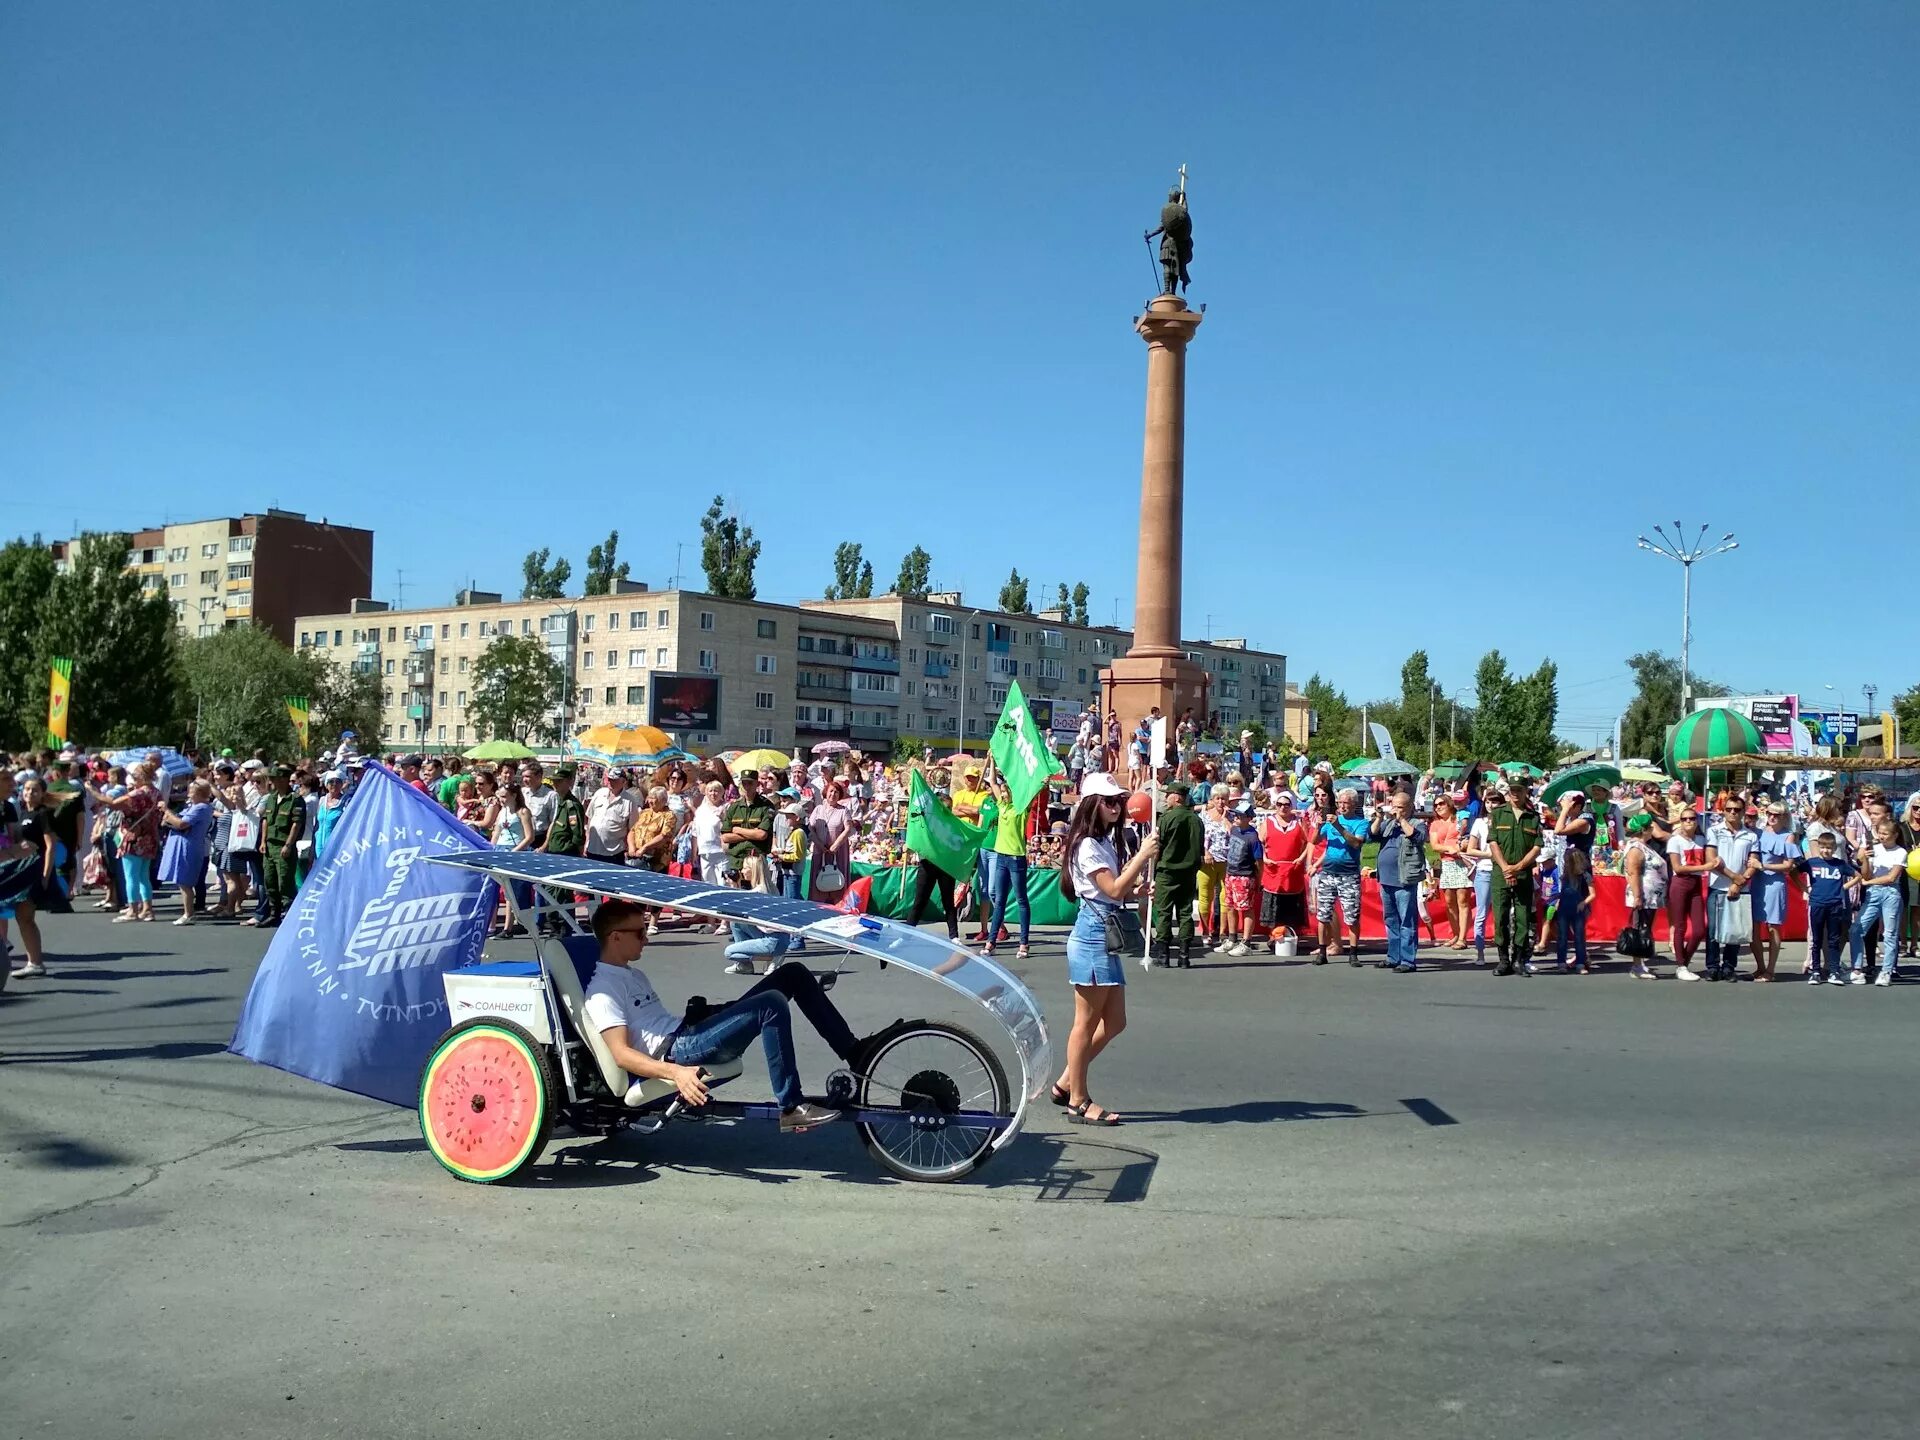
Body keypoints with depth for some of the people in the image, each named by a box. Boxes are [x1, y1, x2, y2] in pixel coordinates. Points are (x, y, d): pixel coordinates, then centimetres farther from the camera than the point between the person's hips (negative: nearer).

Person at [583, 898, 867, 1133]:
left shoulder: (633, 974, 25)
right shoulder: (602, 990, -6)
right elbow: (620, 1054, -19)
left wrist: (699, 1014, 13)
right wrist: (677, 1073, -32)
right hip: (673, 1052, -10)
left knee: (793, 974, 1)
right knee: (771, 1005, -30)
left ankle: (854, 1053, 3)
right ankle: (791, 1109, -25)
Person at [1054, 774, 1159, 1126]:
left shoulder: (1107, 843, 17)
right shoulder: (1087, 846, -13)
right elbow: (1114, 890, -21)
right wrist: (1143, 855, -21)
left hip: (1107, 937, 10)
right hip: (1092, 935, -10)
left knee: (1114, 1022, 12)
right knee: (1087, 1023, -1)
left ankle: (1065, 1083, 21)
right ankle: (1078, 1102, 8)